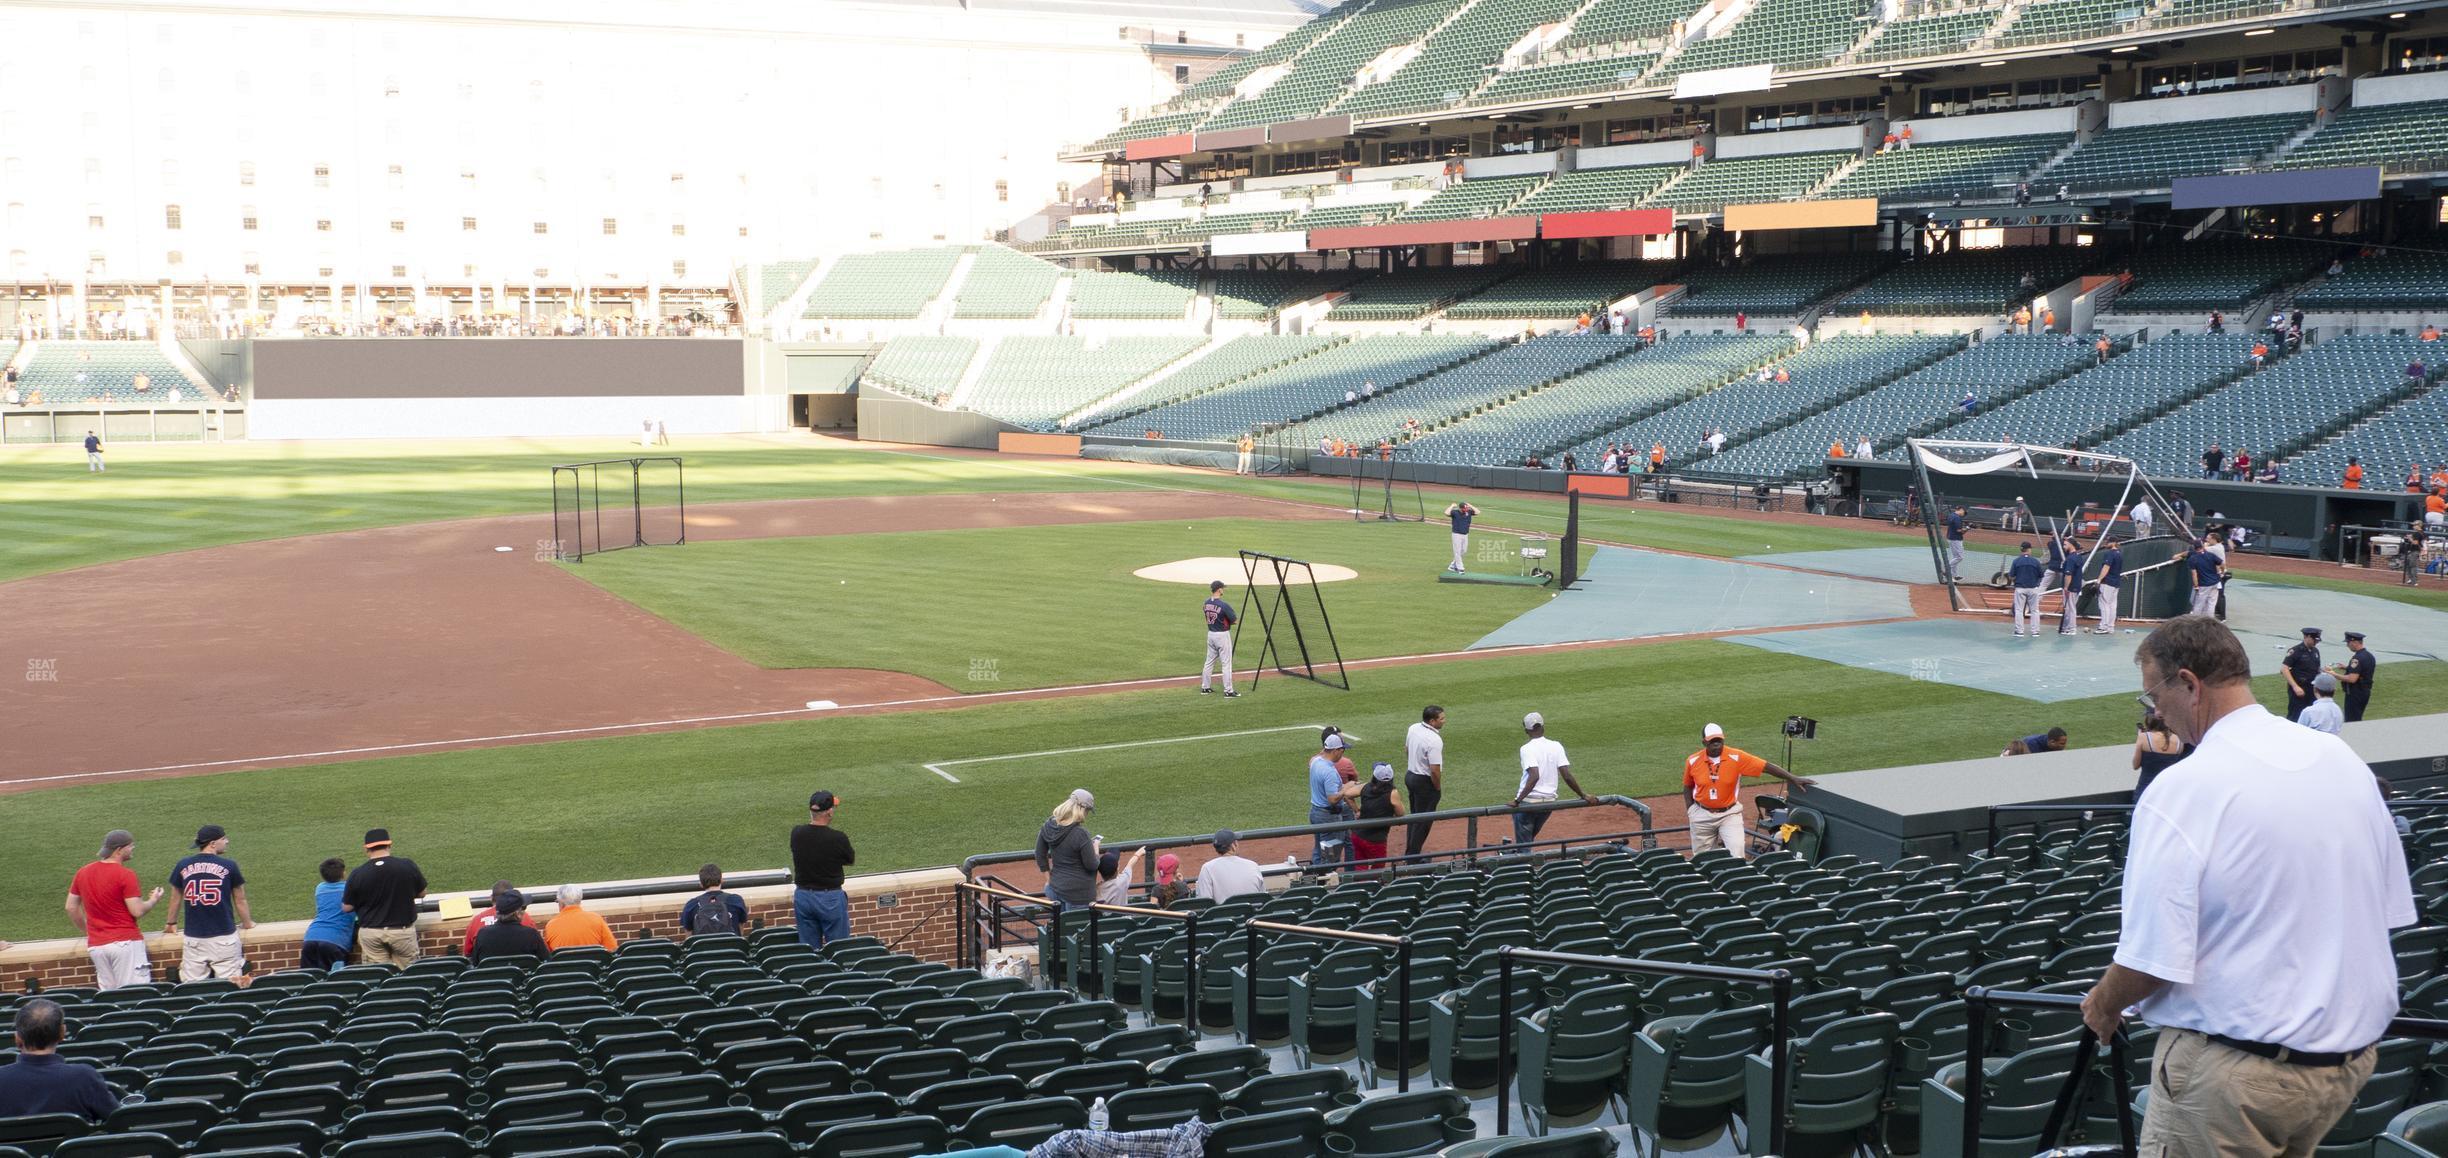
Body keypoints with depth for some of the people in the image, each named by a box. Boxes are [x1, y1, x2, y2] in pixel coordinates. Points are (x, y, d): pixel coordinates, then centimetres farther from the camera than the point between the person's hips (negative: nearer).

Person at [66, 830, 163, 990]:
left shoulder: (83, 872, 9)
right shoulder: (125, 874, -12)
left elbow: (71, 908, 15)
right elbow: (137, 911, -13)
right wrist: (153, 900, 6)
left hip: (96, 945, 6)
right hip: (124, 942, -6)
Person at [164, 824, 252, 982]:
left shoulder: (182, 866, 5)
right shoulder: (229, 866, -3)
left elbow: (176, 898, 18)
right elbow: (240, 900, 7)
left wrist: (171, 924, 35)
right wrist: (247, 923, 24)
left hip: (193, 938, 3)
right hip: (224, 937, -3)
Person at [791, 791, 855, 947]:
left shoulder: (796, 834, -8)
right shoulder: (837, 838, -19)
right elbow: (851, 860, 0)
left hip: (802, 896, 4)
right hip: (830, 899, -4)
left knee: (809, 950, 13)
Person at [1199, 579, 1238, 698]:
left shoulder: (1206, 603, 0)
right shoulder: (1224, 605, -21)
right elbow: (1235, 621, -15)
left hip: (1210, 634, 7)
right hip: (1222, 635, -7)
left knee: (1209, 661, 17)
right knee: (1226, 664, -1)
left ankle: (1205, 687, 23)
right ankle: (1228, 691, 0)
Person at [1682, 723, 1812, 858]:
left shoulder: (1736, 757, -13)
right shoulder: (1693, 761, -6)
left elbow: (1766, 766, -14)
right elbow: (1688, 787, 9)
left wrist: (1793, 779, -18)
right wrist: (1690, 813, 3)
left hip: (1730, 813, -1)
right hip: (1702, 815, 2)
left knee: (1736, 857, -15)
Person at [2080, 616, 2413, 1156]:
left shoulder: (2183, 791, -19)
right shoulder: (2345, 761, 3)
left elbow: (2151, 961, -19)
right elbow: (2389, 912, 13)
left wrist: (2104, 1006, 2)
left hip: (2233, 1073, -7)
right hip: (2350, 1060, 7)